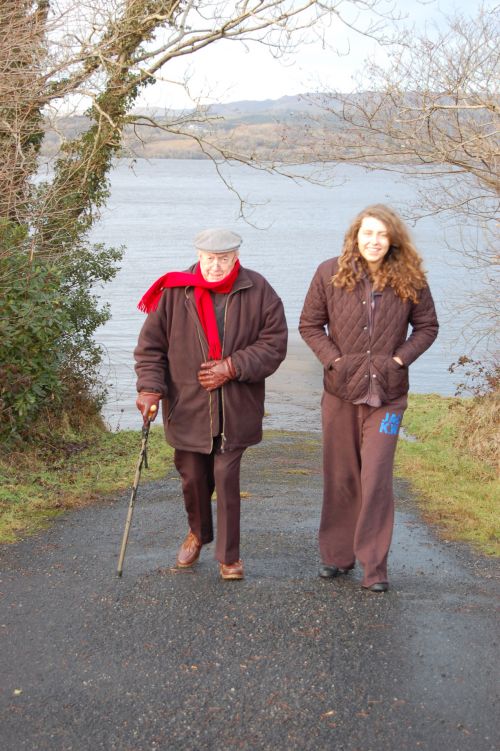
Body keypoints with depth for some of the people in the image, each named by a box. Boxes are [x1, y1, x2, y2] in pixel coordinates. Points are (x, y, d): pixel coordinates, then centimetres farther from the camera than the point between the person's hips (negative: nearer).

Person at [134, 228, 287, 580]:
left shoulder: (258, 292, -4)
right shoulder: (174, 292, -4)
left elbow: (275, 343, -4)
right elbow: (151, 344, 2)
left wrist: (232, 367, -14)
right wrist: (150, 386, -10)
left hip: (235, 409, -1)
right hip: (187, 406, 2)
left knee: (227, 477, -4)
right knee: (192, 476, 13)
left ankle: (229, 555, 9)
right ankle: (198, 534, 41)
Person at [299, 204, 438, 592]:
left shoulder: (410, 280, -2)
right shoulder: (330, 273, -2)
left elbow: (427, 326, 8)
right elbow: (309, 324, 5)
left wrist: (400, 358, -6)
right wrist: (333, 359, -7)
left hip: (387, 396, -1)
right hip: (340, 391, 1)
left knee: (377, 479, -5)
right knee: (340, 477, 11)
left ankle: (374, 565, 3)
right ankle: (337, 554, 24)